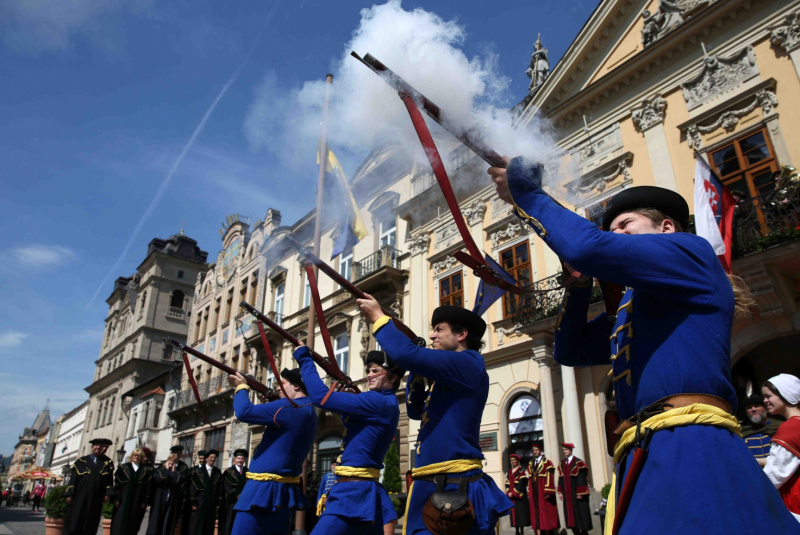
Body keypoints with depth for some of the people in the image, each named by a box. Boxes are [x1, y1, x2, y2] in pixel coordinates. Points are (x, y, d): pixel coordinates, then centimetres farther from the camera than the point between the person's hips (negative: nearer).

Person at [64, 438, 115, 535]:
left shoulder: (107, 463, 11)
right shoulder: (81, 461, 9)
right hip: (79, 499, -1)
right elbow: (72, 477, 3)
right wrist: (69, 494, -6)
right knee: (74, 523, -1)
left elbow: (110, 480, 8)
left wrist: (107, 494, -3)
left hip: (96, 501, 1)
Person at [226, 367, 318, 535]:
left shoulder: (289, 407, -15)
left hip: (265, 491, -9)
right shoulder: (309, 413, 14)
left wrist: (241, 387, 0)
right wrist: (269, 404, 19)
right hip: (285, 492, 9)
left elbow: (244, 412, -16)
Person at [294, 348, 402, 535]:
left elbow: (321, 396, -18)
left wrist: (304, 359, -7)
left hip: (353, 492, -10)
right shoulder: (385, 404, 14)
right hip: (361, 491, 10)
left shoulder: (379, 402, -16)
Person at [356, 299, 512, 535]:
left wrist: (378, 318, -8)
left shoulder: (467, 363, -11)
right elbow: (416, 411, 22)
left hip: (454, 487, -9)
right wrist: (418, 374, 7)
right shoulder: (448, 379, 19)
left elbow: (405, 354, -22)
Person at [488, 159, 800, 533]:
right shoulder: (632, 306, 26)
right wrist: (580, 278, 16)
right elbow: (569, 350, 27)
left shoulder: (691, 251, 3)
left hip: (692, 451, -8)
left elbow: (589, 247, -12)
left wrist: (526, 196, 0)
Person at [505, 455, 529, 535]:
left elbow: (521, 484, -11)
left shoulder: (521, 471, -2)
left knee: (521, 513, -6)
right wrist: (508, 493, -3)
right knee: (514, 514, 5)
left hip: (519, 496, -6)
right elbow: (507, 484, 13)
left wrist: (514, 493, -15)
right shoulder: (509, 472, 17)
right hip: (511, 497, 6)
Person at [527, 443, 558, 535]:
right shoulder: (530, 464, 13)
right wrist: (529, 493, 8)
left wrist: (548, 492, -18)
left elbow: (549, 478, -11)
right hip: (534, 493, 6)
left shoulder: (547, 462, -4)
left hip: (543, 492, -6)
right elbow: (530, 480, 13)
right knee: (537, 514, 6)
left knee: (547, 513, -2)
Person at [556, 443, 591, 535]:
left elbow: (582, 479, -11)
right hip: (567, 495, 6)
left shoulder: (578, 463, -7)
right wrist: (560, 492, 6)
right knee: (570, 516, 7)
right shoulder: (561, 464, 11)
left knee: (580, 515, 0)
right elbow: (561, 479, 12)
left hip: (577, 494, -6)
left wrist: (580, 493, -16)